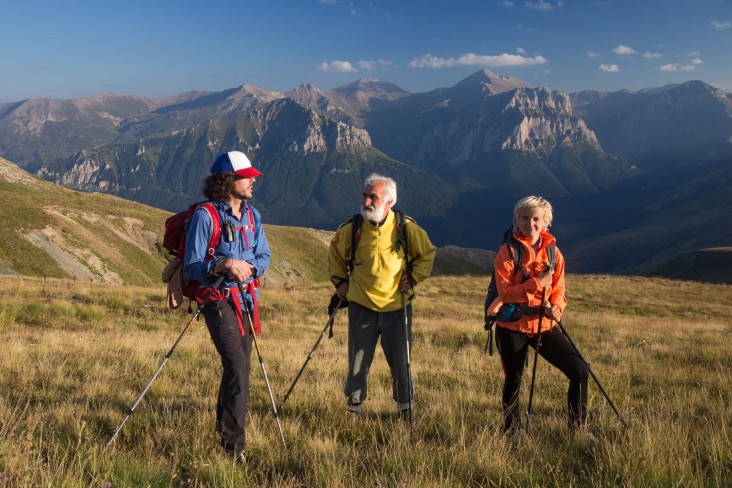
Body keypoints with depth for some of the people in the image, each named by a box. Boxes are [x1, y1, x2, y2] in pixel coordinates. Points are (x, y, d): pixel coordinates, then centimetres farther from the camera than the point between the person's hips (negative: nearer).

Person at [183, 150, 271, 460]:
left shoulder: (251, 214, 8)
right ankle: (234, 445, -9)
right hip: (218, 300, -7)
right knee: (237, 367, -16)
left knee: (239, 367, 15)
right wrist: (224, 264, -28)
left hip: (246, 298, 7)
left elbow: (264, 257, 11)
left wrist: (248, 266, -11)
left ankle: (223, 428, 35)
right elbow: (191, 267, -13)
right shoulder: (205, 216, -12)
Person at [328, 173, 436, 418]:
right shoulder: (351, 229, -6)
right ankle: (353, 407, 23)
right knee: (358, 361, 7)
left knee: (400, 362, 9)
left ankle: (405, 407, 27)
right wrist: (340, 280, 6)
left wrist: (414, 277, -1)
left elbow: (427, 254, 10)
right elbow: (335, 253, 14)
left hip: (397, 307, 0)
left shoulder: (407, 228, -7)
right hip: (361, 306, 1)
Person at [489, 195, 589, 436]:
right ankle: (511, 432, 30)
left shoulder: (553, 251, 4)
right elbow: (505, 292, -16)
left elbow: (558, 289, 7)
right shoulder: (508, 252, -9)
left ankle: (578, 427, 14)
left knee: (580, 371, -4)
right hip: (512, 326, -3)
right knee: (513, 381, 9)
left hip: (544, 325, 4)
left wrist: (556, 308, -13)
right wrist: (537, 284, -24)